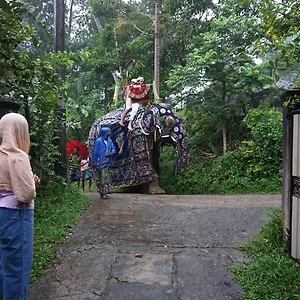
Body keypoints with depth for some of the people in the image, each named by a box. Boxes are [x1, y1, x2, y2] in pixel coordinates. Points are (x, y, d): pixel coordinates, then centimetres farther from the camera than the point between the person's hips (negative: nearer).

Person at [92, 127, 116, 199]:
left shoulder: (109, 141, 10)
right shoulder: (99, 141, -8)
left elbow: (113, 149, 13)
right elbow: (95, 152, -6)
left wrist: (110, 153, -9)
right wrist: (94, 163, -7)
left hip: (107, 163, 7)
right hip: (101, 163, -7)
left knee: (107, 177, 8)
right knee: (102, 178, -6)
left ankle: (105, 192, 16)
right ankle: (102, 193, -2)